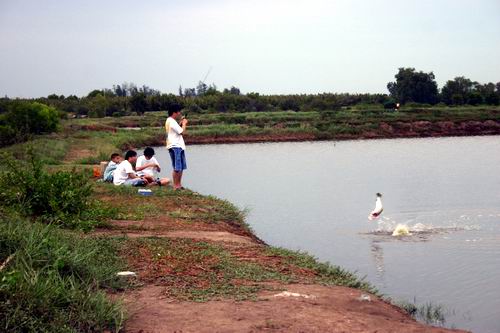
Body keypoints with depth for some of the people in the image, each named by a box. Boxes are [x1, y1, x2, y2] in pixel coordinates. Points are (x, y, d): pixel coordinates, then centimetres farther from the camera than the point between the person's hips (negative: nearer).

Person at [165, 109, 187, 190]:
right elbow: (182, 132, -15)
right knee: (177, 168, -9)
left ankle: (179, 184, 16)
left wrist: (181, 124, 15)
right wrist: (184, 124, -1)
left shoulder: (169, 121, 20)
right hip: (175, 147, -11)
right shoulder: (172, 122, -13)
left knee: (181, 167, 12)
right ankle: (175, 185, -6)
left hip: (178, 146, 11)